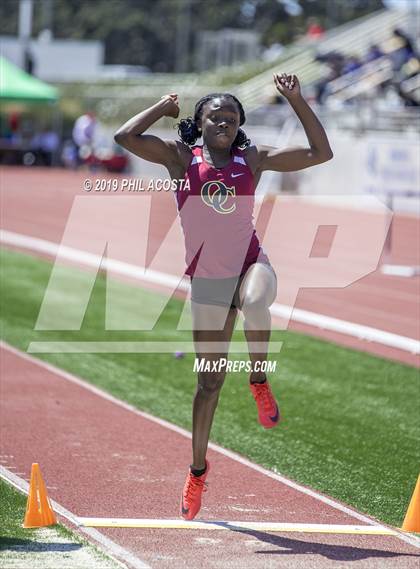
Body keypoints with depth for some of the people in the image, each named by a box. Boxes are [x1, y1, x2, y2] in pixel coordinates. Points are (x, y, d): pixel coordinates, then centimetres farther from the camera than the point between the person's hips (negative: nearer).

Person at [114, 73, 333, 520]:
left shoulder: (253, 159, 2)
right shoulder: (181, 158, -1)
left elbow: (320, 153, -1)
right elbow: (125, 137, -15)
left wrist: (296, 100, -5)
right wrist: (163, 107, -2)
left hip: (250, 263, 0)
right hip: (207, 278, 0)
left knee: (254, 305, -40)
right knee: (209, 381, 4)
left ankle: (260, 381, -13)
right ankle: (198, 468, 23)